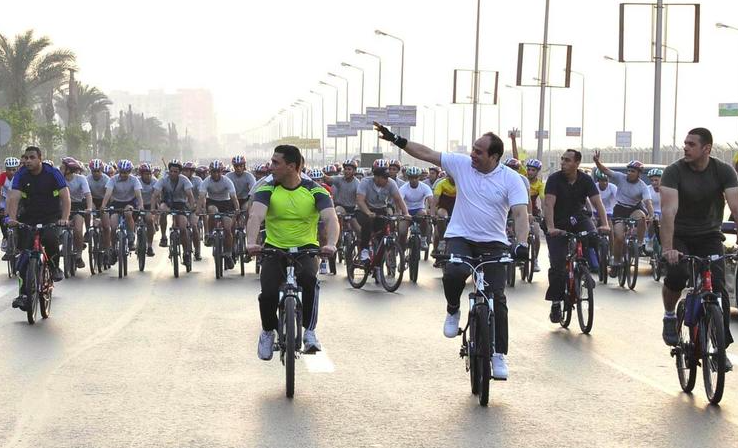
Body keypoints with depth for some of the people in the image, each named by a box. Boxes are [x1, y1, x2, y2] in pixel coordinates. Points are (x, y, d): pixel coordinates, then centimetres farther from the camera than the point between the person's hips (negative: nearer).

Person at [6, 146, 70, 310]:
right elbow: (14, 197, -18)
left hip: (52, 217, -2)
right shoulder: (21, 175, -6)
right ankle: (24, 294, -2)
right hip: (28, 218, 2)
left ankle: (54, 266, -4)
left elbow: (65, 196, -17)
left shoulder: (53, 173, -10)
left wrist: (65, 218, -32)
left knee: (50, 238, -33)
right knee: (25, 255, -8)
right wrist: (12, 218, -35)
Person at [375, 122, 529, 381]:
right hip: (461, 237, 1)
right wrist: (396, 140, -5)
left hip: (493, 243, -1)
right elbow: (426, 154, 2)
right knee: (453, 273, -31)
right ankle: (453, 310, 2)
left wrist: (521, 244, -30)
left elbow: (520, 213, -15)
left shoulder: (511, 180, -6)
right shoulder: (462, 164, 0)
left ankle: (499, 355, 3)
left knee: (497, 298, -7)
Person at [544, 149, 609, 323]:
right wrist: (550, 227, -40)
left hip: (578, 219, 2)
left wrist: (604, 224, -32)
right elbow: (549, 204, -25)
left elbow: (597, 202, -16)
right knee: (557, 265, -11)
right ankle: (556, 302, 3)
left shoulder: (586, 180, -8)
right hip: (558, 224, -2)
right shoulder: (554, 179, -15)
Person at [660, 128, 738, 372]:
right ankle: (669, 316, 2)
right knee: (676, 274, -28)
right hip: (680, 236, -1)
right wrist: (667, 248, -39)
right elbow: (669, 210, -27)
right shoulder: (674, 171, -17)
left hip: (709, 236, 1)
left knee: (718, 286, -14)